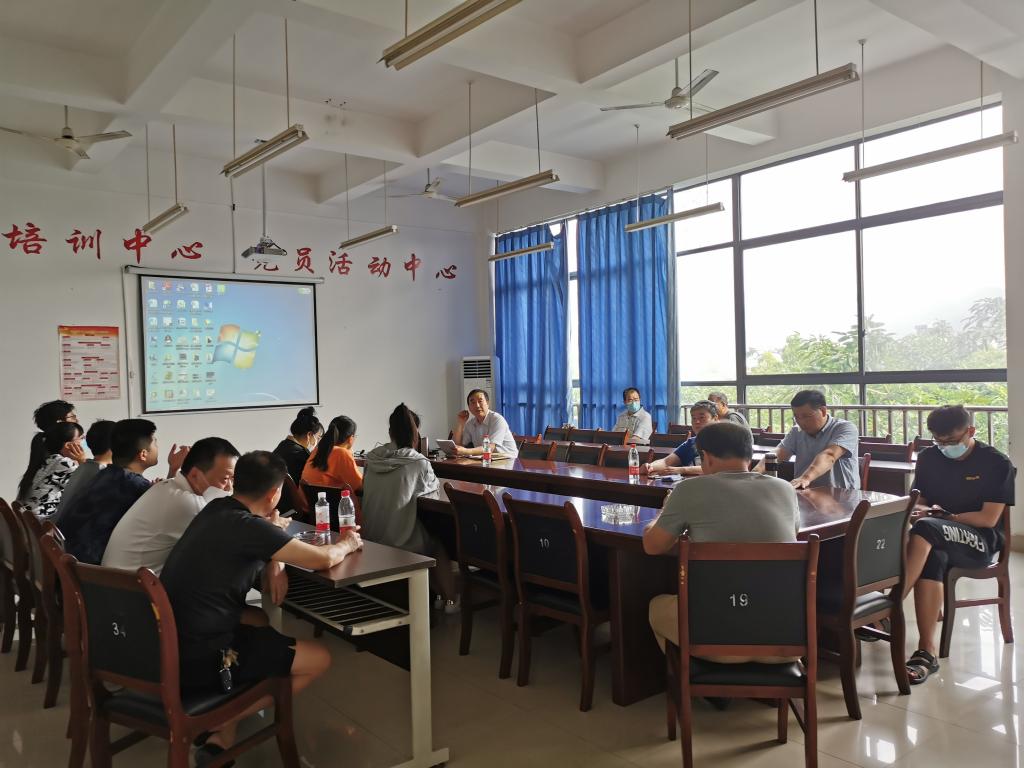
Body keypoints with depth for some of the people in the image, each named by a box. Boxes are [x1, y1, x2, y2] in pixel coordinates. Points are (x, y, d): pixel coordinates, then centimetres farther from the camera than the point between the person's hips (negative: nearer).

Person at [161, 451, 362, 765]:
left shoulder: (216, 509, 6)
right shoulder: (248, 527, -19)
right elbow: (322, 560, -14)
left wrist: (275, 564, 3)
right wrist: (347, 544, 8)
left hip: (168, 646, 9)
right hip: (197, 659, -9)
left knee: (258, 619, 30)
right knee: (319, 658, 1)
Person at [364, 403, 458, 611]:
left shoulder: (372, 459, -4)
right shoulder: (418, 463, -17)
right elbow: (434, 486, -1)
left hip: (370, 539, 5)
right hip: (402, 543, -5)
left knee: (431, 538, 30)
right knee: (439, 546, 26)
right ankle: (449, 601, 30)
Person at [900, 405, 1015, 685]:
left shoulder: (997, 464, -3)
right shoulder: (928, 458, 10)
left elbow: (989, 519, -9)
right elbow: (917, 503, 13)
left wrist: (942, 516, -13)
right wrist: (927, 511, -11)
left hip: (981, 541, -4)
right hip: (939, 541, 4)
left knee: (925, 528, -38)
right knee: (932, 558, -37)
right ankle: (927, 652, -40)